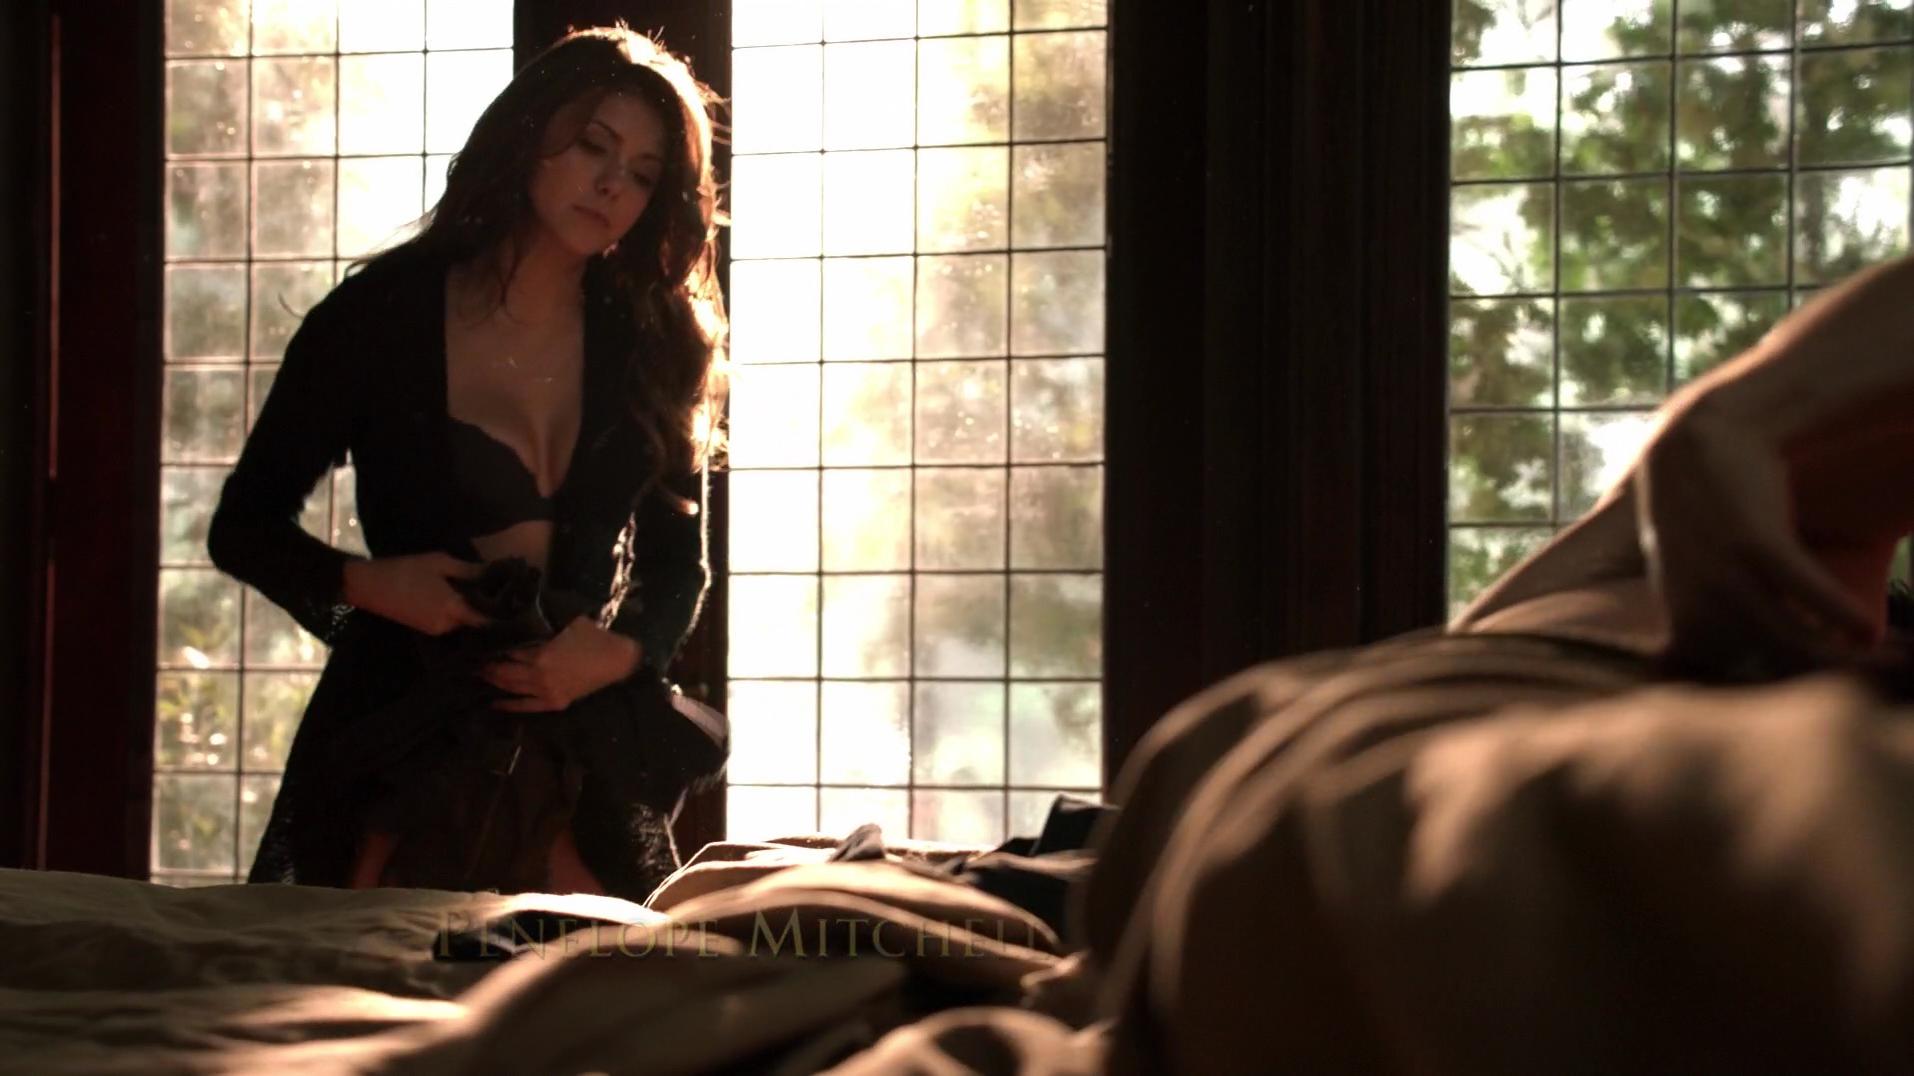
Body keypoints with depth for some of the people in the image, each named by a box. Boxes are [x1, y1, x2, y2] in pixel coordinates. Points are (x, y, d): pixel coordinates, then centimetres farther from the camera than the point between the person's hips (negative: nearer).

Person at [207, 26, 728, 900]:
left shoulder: (652, 343, 5)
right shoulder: (381, 313, -3)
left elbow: (678, 563, 10)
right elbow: (243, 529, 2)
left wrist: (617, 654, -11)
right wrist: (368, 584, -17)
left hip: (579, 734, 2)